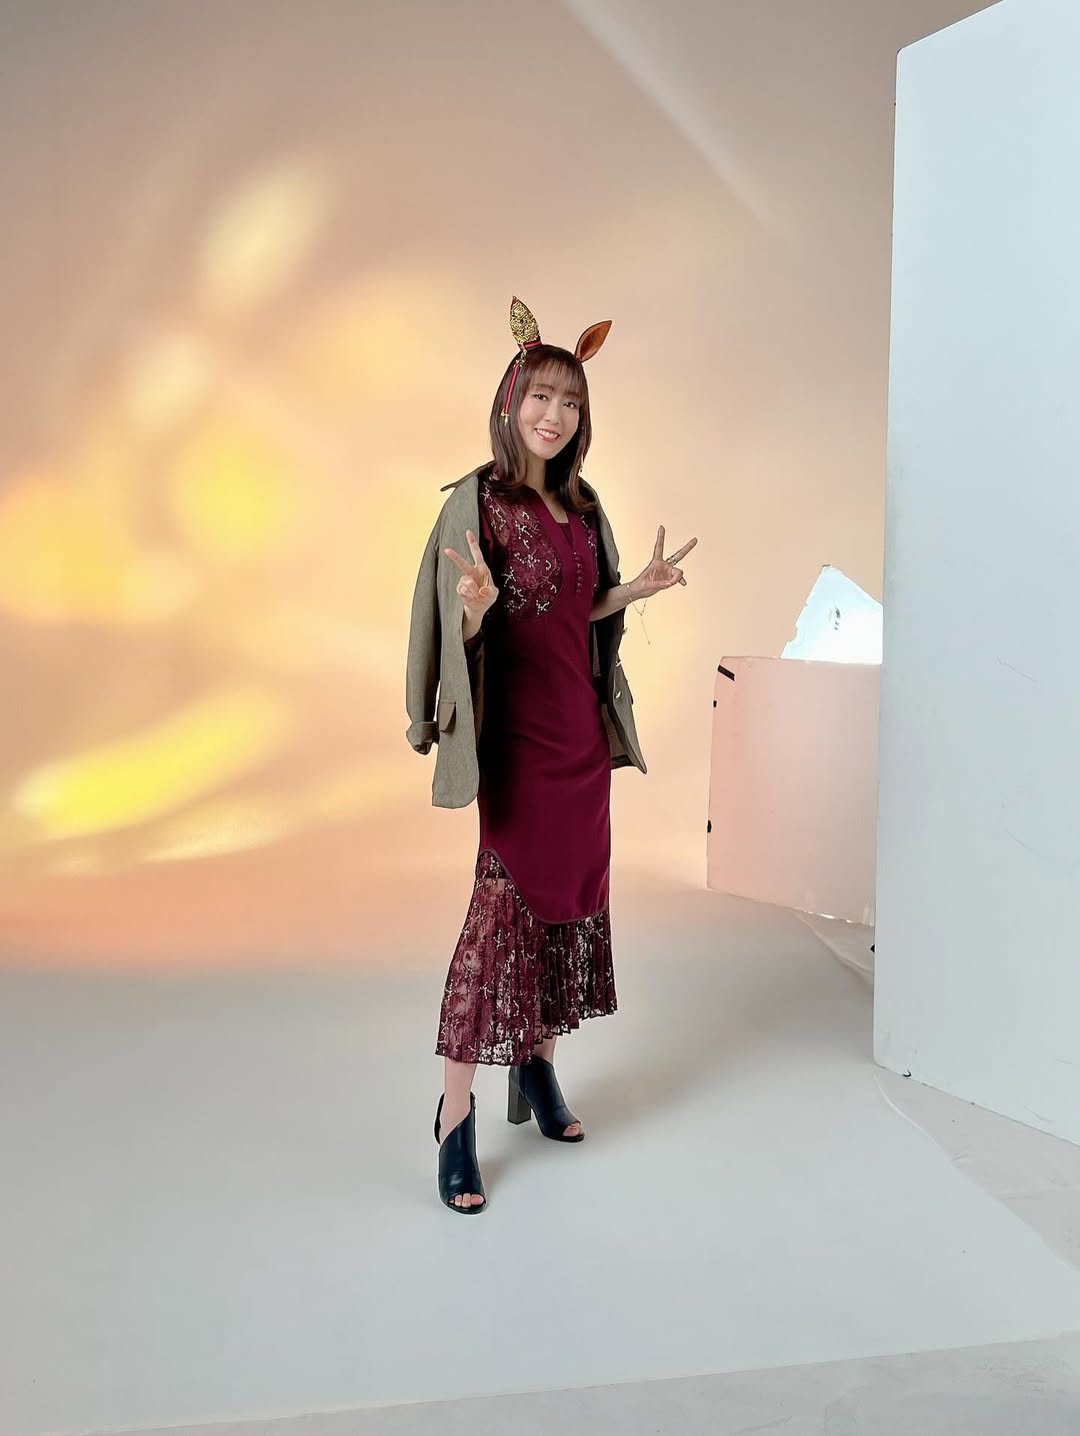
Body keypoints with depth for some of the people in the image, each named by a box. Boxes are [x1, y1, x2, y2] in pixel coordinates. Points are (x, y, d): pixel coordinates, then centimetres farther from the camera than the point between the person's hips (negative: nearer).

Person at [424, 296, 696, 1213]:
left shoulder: (581, 507, 11)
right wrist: (478, 605, -34)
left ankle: (539, 1071, 25)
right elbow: (467, 633, -13)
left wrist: (635, 590, 6)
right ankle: (456, 1115, 0)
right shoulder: (485, 499, -10)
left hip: (580, 725, 7)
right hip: (521, 730, -7)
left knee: (572, 896, 11)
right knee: (504, 906, -7)